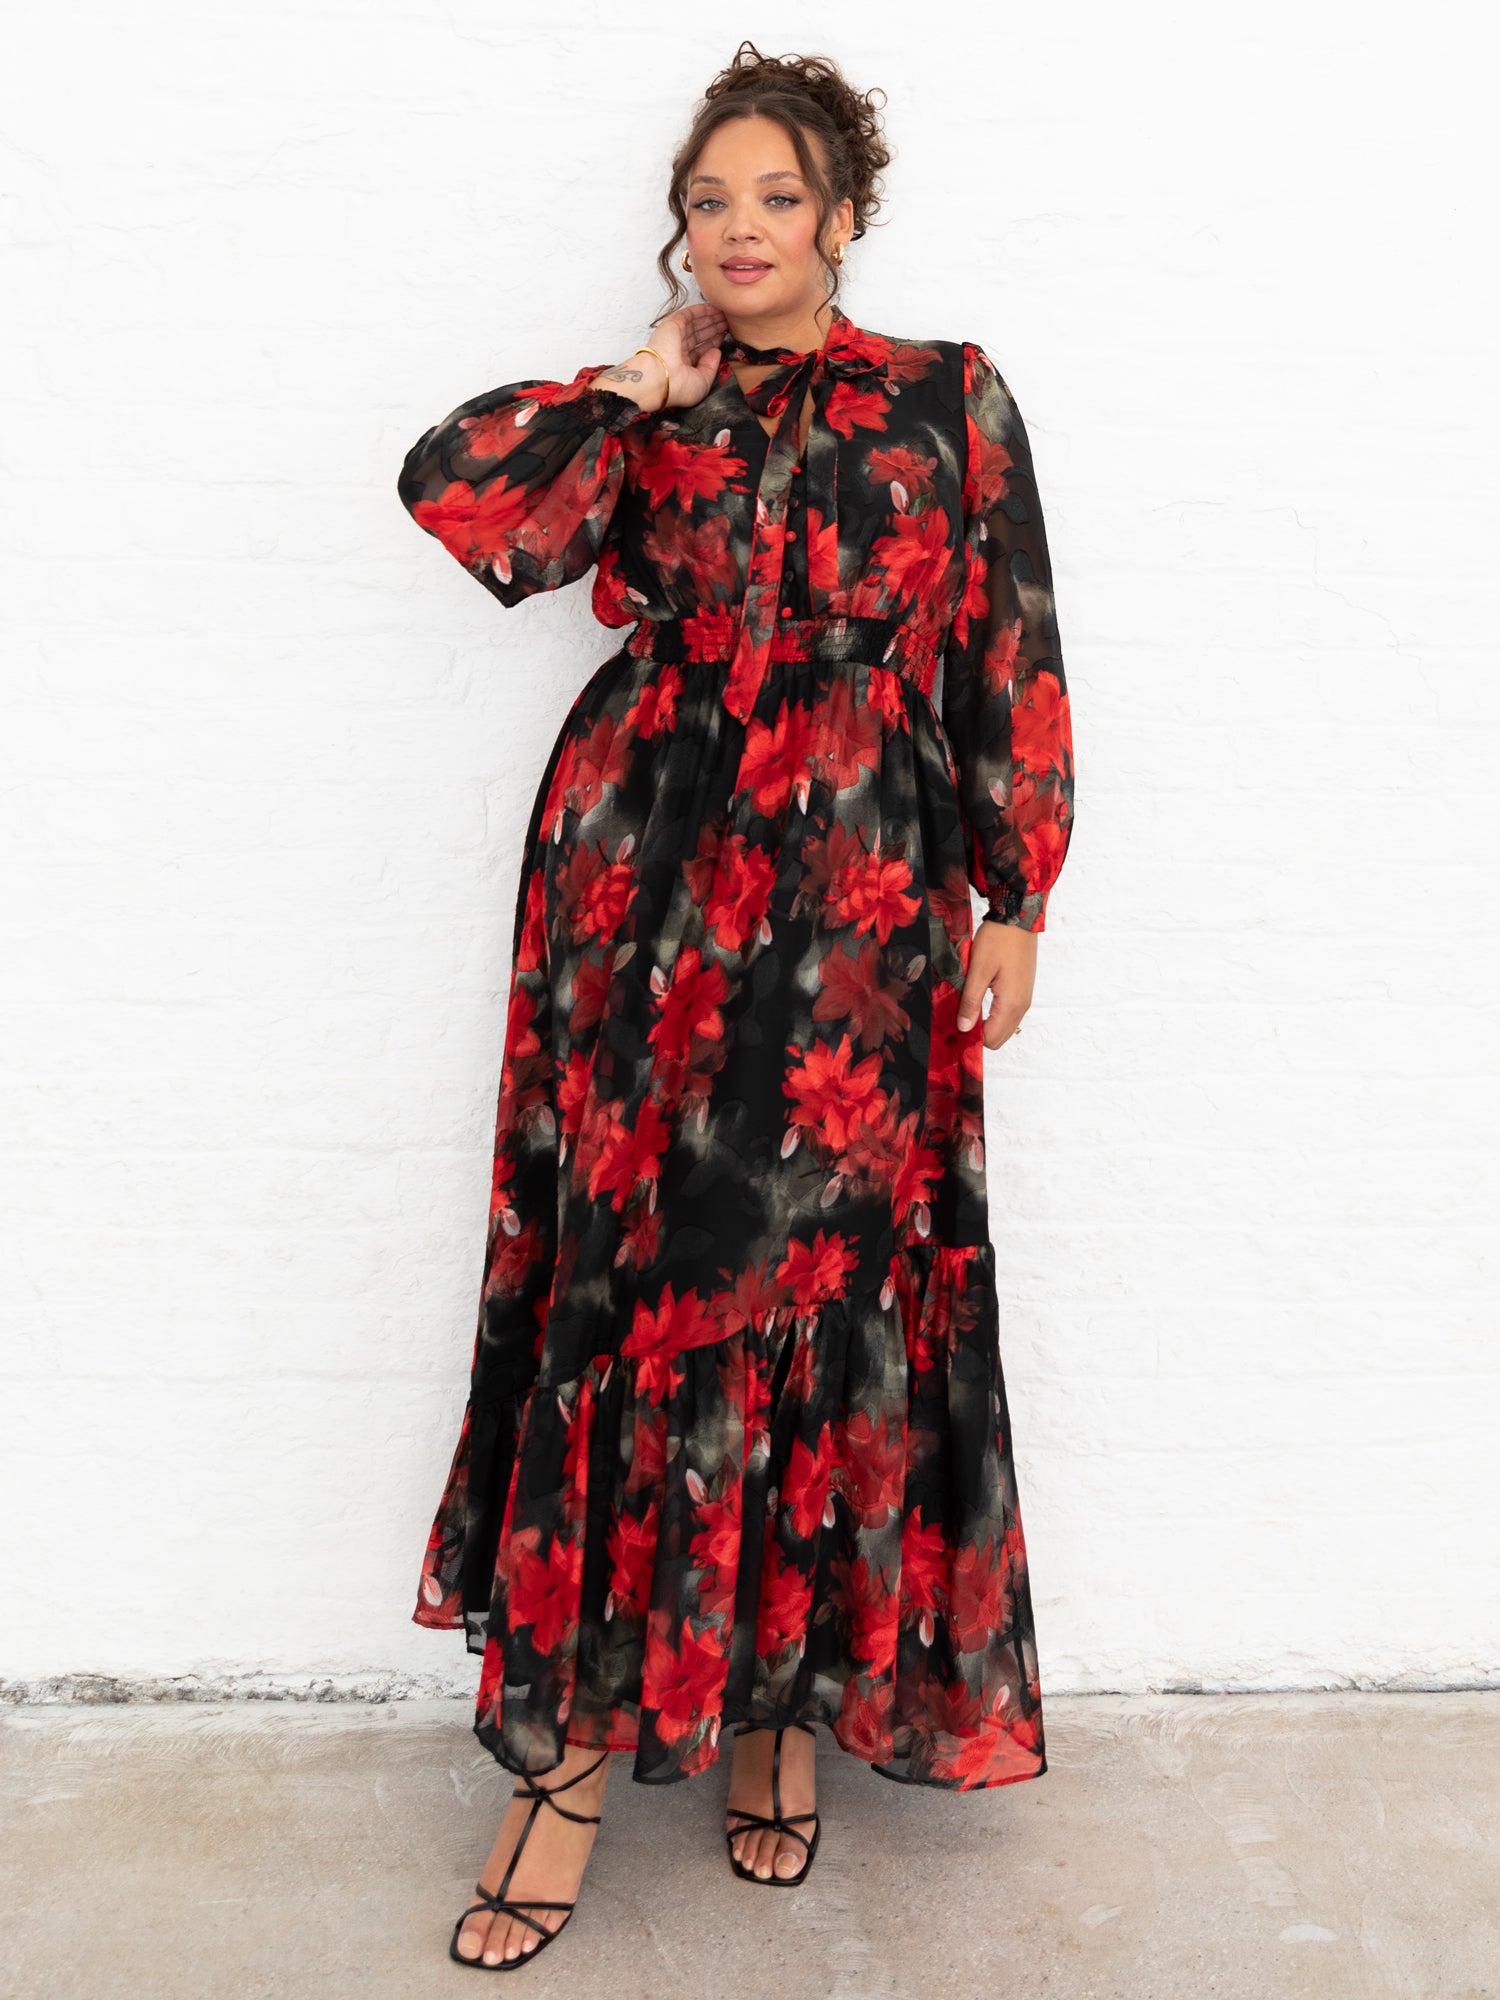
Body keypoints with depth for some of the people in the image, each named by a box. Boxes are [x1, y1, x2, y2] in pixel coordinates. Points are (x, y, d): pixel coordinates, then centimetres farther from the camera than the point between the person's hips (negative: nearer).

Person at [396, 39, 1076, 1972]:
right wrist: (644, 387, 2)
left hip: (855, 909, -1)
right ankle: (580, 1729, 10)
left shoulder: (950, 401, 9)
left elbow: (1009, 660, 6)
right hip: (646, 888, 1)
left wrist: (1015, 899, 1)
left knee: (825, 1282, 2)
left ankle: (780, 1687, 21)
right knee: (629, 1276, 0)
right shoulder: (648, 416, 12)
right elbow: (451, 484, -2)